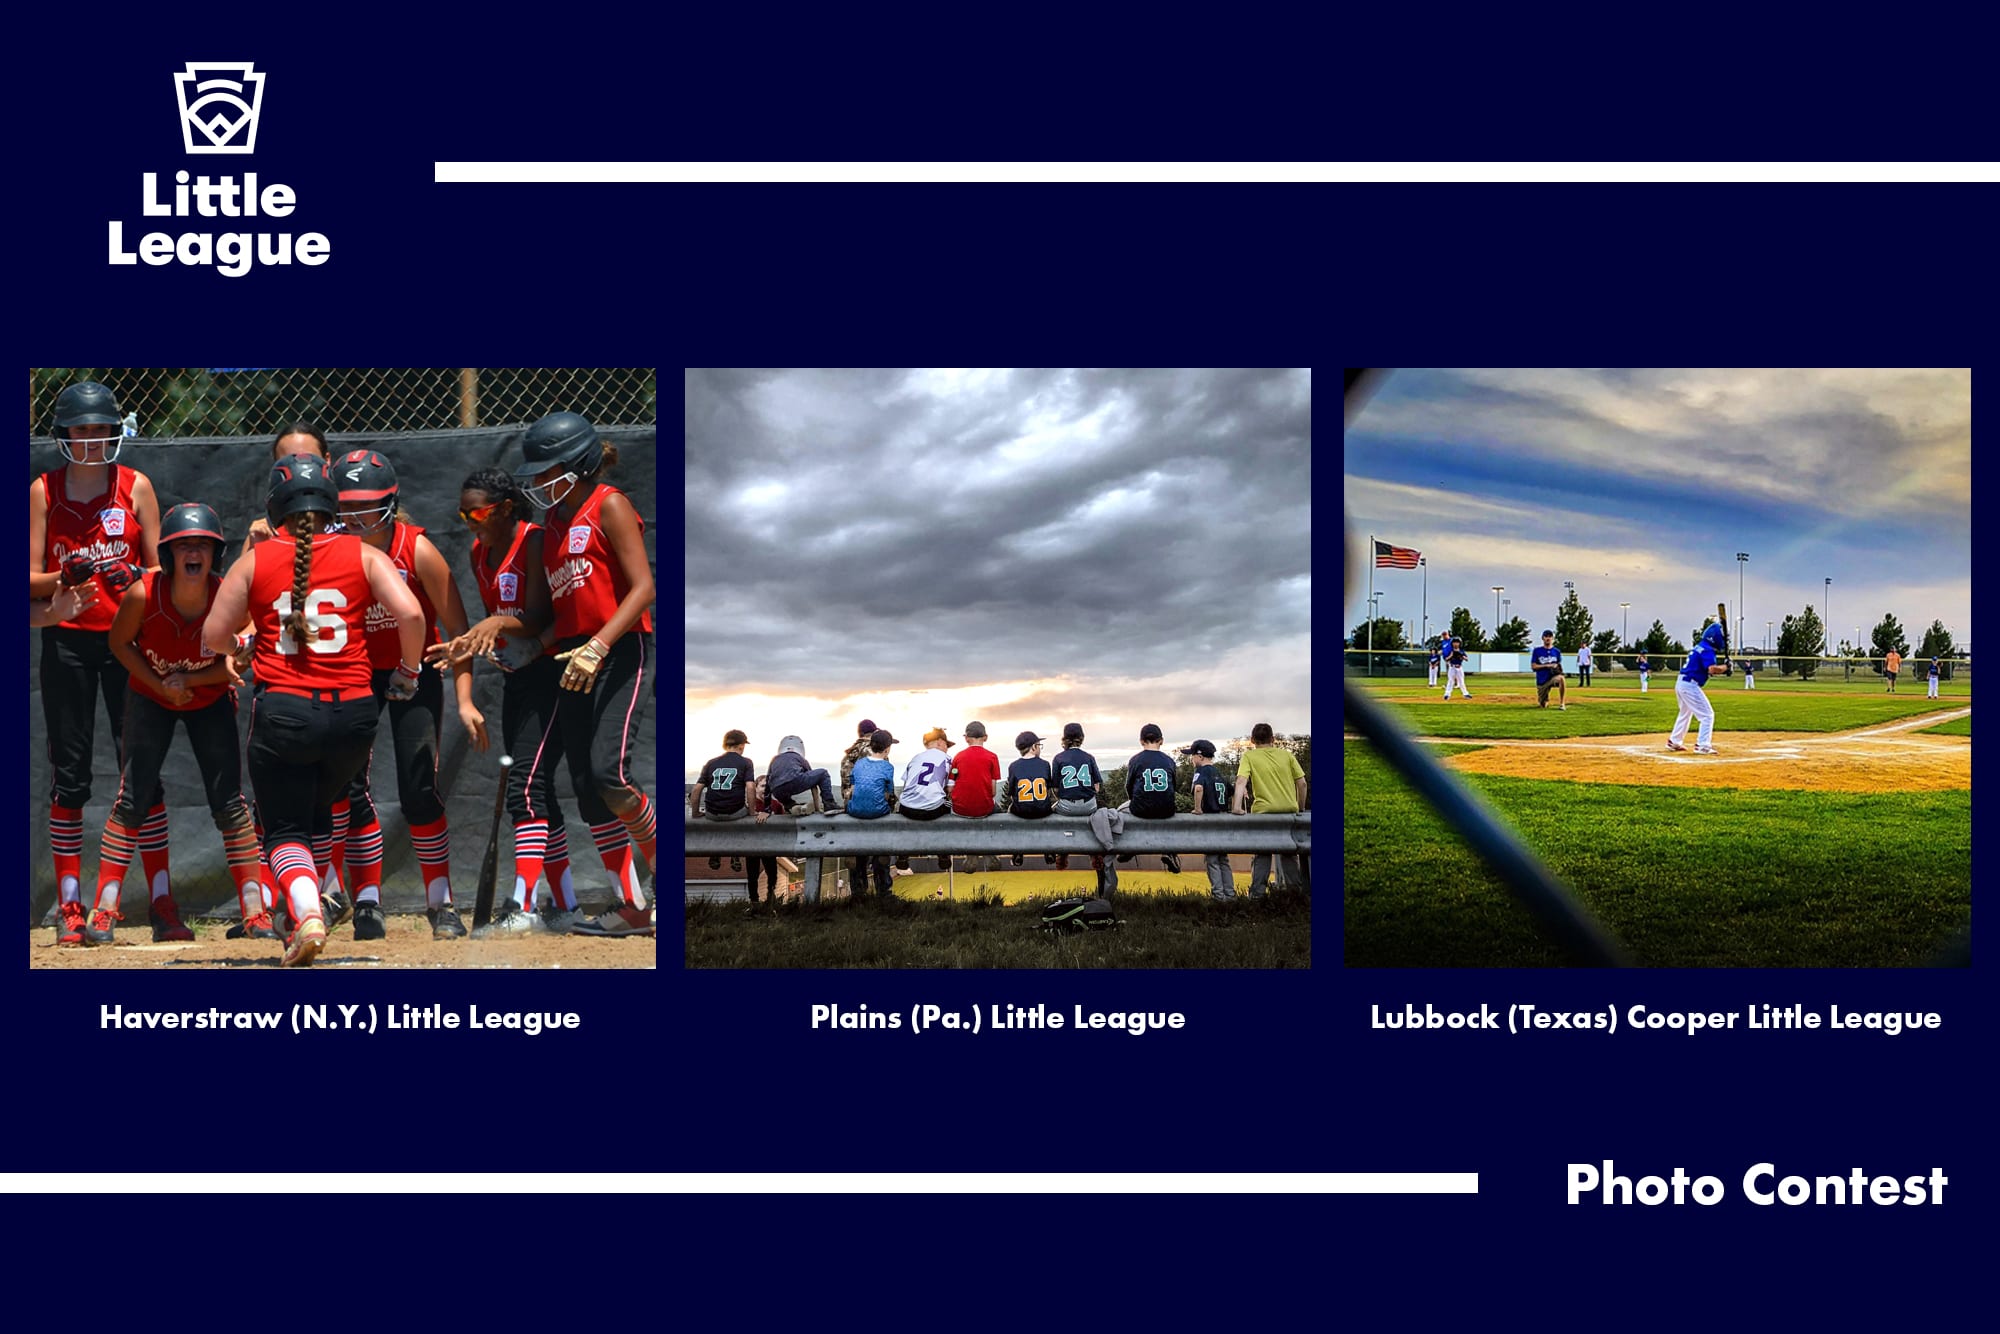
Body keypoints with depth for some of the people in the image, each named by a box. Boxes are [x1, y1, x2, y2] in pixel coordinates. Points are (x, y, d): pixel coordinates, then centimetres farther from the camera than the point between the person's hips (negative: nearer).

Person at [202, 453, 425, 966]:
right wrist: (408, 672, 8)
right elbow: (410, 614, -8)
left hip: (281, 711, -2)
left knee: (286, 828, 6)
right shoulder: (362, 555, 4)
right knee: (316, 813, 26)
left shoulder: (254, 561, 4)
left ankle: (307, 912, -19)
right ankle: (310, 910, 22)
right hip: (353, 711, 2)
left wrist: (241, 651, 25)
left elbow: (213, 635, 2)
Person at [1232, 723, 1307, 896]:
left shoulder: (1249, 756, 2)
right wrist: (1301, 808, 17)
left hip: (1263, 810, -2)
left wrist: (1237, 807, -18)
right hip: (1289, 810, 2)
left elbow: (1241, 781, -12)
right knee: (1289, 853, 15)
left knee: (1262, 854, 9)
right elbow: (1302, 783, 7)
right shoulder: (1286, 755, 9)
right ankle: (1295, 890, 15)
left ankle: (1257, 893, 1)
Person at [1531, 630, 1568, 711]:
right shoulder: (1537, 651, 1)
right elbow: (1533, 666, -4)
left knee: (1561, 678, -38)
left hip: (1553, 677, 0)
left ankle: (1562, 704, -30)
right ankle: (1544, 701, 42)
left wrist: (1557, 667, -11)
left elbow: (1559, 665, 14)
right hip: (1541, 680, 0)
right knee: (1543, 705, 2)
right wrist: (1546, 665, -16)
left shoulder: (1557, 651, 6)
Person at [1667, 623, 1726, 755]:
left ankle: (1674, 742, 36)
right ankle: (1702, 746, -11)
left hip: (1680, 683, 10)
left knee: (1685, 713, 27)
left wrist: (1718, 669, 1)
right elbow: (1712, 669, -26)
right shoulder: (1707, 650, -14)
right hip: (1690, 685, -10)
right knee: (1707, 715, -6)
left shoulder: (1698, 647, 15)